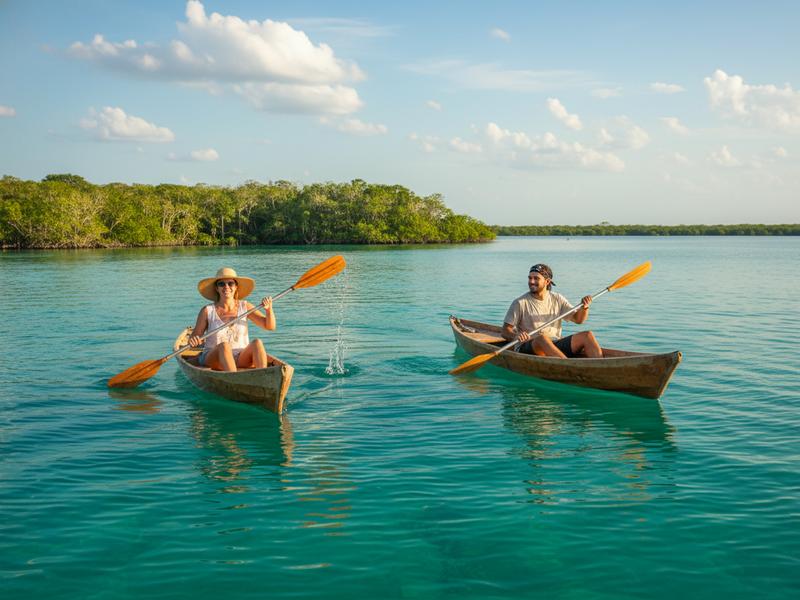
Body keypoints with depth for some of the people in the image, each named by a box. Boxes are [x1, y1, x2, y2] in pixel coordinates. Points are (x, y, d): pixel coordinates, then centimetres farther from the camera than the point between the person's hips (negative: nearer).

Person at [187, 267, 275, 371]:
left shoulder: (244, 307, 5)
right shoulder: (208, 311, -2)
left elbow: (270, 326, 4)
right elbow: (195, 336, 1)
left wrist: (269, 309, -14)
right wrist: (192, 340, -22)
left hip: (241, 360, 2)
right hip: (213, 359, -2)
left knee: (257, 343, -25)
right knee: (224, 346, -33)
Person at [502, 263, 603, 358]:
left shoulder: (557, 299, 13)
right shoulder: (520, 303, 0)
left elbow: (578, 319, 13)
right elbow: (505, 331, -4)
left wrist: (584, 307, -8)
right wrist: (515, 336, -27)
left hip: (556, 346, 5)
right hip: (528, 348, -4)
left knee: (587, 335, -14)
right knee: (542, 338, -37)